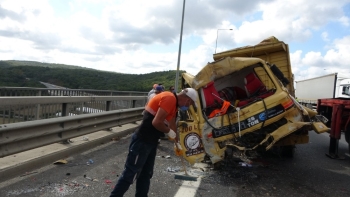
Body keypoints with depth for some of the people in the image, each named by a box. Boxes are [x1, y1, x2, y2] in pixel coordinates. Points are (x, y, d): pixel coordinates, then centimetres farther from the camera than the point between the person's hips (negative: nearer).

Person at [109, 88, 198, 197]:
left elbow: (172, 123, 26)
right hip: (142, 141, -10)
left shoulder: (173, 102, 14)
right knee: (130, 174, -1)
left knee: (146, 174, 17)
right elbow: (156, 122, -27)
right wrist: (170, 132, -9)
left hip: (151, 142, 10)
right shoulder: (169, 98, -19)